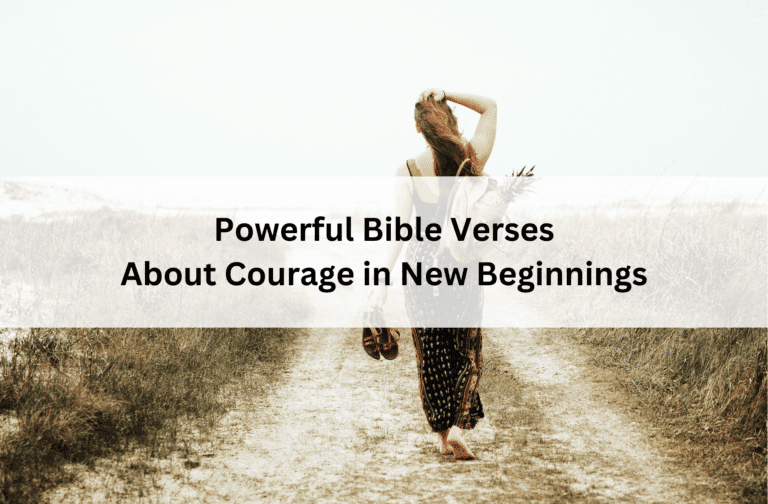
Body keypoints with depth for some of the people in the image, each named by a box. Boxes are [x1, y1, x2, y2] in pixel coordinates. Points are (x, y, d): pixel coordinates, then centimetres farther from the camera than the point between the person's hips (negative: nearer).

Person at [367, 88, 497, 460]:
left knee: (431, 358, 13)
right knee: (469, 355, 13)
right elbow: (489, 107, 11)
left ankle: (443, 436, 20)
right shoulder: (473, 157, -5)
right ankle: (459, 428, -5)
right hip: (463, 264, 0)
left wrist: (381, 281, -11)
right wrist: (446, 94, 0)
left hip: (422, 262, 0)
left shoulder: (407, 172, -8)